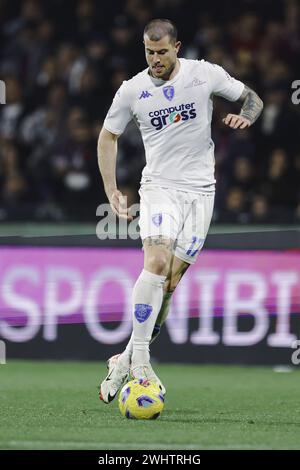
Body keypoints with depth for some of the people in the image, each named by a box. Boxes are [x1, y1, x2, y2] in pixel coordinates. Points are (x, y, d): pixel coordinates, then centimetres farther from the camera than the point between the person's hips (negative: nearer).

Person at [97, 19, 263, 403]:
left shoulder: (205, 74, -1)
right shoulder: (131, 91, 0)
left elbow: (251, 97, 12)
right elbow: (108, 136, 14)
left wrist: (245, 116, -12)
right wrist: (111, 190, 6)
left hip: (199, 190, 1)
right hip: (159, 187, -1)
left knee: (170, 283, -2)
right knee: (156, 262, -25)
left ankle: (126, 361, 10)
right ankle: (139, 360, -23)